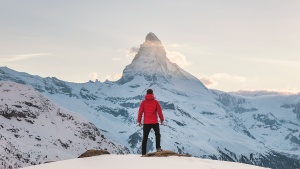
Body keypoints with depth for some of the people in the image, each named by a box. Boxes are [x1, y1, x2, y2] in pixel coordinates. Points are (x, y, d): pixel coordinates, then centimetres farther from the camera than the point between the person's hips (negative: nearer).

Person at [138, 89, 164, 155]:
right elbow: (159, 112, -2)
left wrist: (139, 121, 7)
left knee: (145, 138, 7)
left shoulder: (143, 102, -1)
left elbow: (140, 112, -2)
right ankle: (158, 148, 6)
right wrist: (162, 120, 9)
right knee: (157, 135, 22)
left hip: (146, 123, 1)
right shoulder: (156, 102, -3)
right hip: (155, 122, -1)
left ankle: (143, 153, 3)